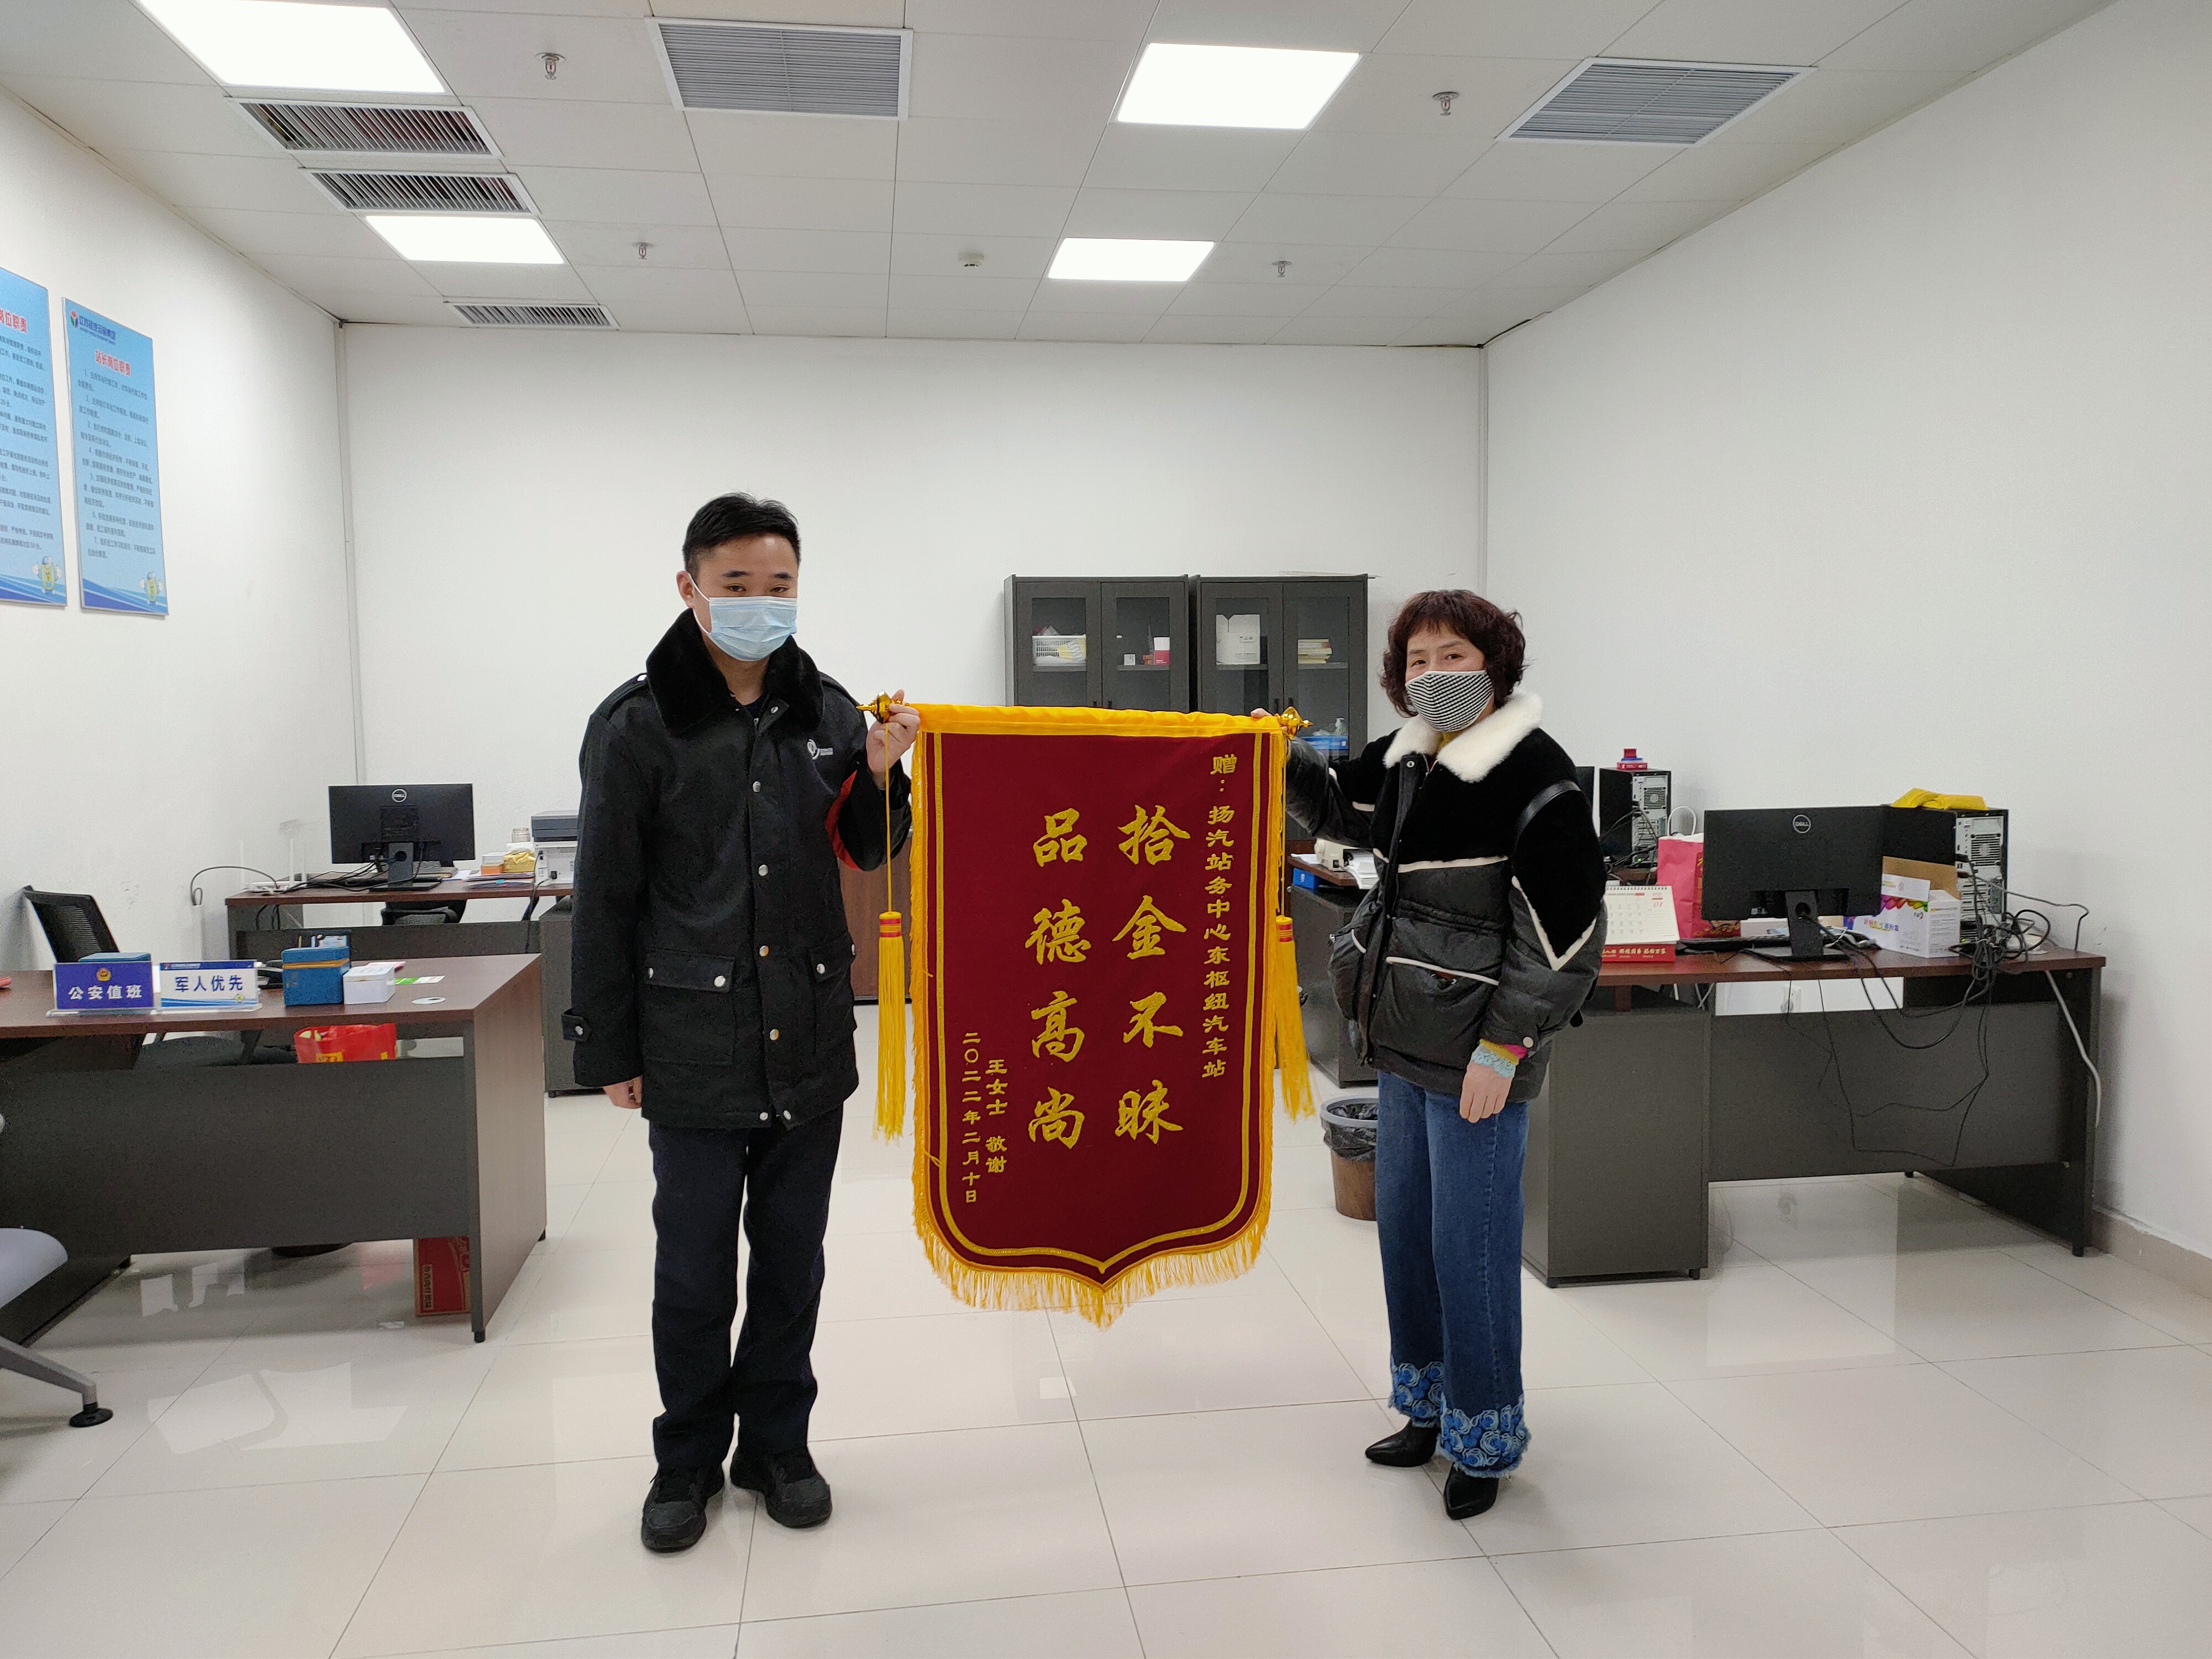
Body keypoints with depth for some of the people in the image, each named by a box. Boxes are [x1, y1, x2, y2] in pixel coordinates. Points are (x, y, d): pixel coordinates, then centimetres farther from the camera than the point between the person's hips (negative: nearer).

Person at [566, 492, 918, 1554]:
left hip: (810, 1041, 3)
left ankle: (777, 1445, 34)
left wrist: (881, 776, -10)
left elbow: (867, 852, 10)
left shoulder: (826, 711, 3)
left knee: (792, 1260, 15)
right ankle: (688, 1459, 31)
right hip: (693, 1051, -3)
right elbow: (605, 900, -3)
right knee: (694, 1272, 9)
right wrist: (609, 1049, -3)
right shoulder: (637, 727, -6)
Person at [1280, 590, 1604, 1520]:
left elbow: (1565, 926, -18)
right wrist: (1281, 756, 9)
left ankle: (1484, 1439, 20)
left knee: (1471, 1243, 1)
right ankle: (1430, 1405, 36)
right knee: (1403, 1224, 17)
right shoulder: (1406, 760, 7)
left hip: (1476, 1055, -8)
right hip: (1405, 1042, 8)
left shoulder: (1534, 776, -16)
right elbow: (1337, 806, 28)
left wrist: (1506, 1045, -19)